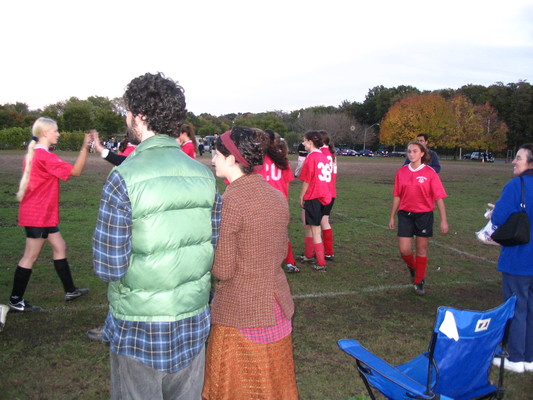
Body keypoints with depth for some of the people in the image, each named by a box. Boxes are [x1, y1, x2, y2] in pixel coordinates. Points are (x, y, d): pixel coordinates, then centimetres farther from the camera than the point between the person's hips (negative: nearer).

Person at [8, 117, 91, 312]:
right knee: (31, 257, 0)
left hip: (43, 214, 10)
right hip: (38, 215, -10)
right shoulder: (45, 156, -19)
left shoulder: (33, 154, 11)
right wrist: (85, 147, -20)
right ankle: (16, 302, 11)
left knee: (60, 247, 14)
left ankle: (70, 290, 23)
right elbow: (75, 171, -21)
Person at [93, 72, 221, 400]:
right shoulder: (204, 174, -3)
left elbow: (109, 268, -17)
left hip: (138, 329, -4)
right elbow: (216, 250, 3)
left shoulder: (123, 179, -18)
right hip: (194, 323, 5)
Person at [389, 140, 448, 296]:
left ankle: (419, 282, 26)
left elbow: (439, 198, -7)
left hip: (424, 215, -2)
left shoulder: (430, 173, -8)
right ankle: (413, 268, 33)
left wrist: (443, 220, -10)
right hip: (405, 214, 2)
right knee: (404, 250, -2)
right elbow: (397, 196, 8)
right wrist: (392, 217, 11)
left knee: (422, 250, 8)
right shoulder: (401, 172, 1)